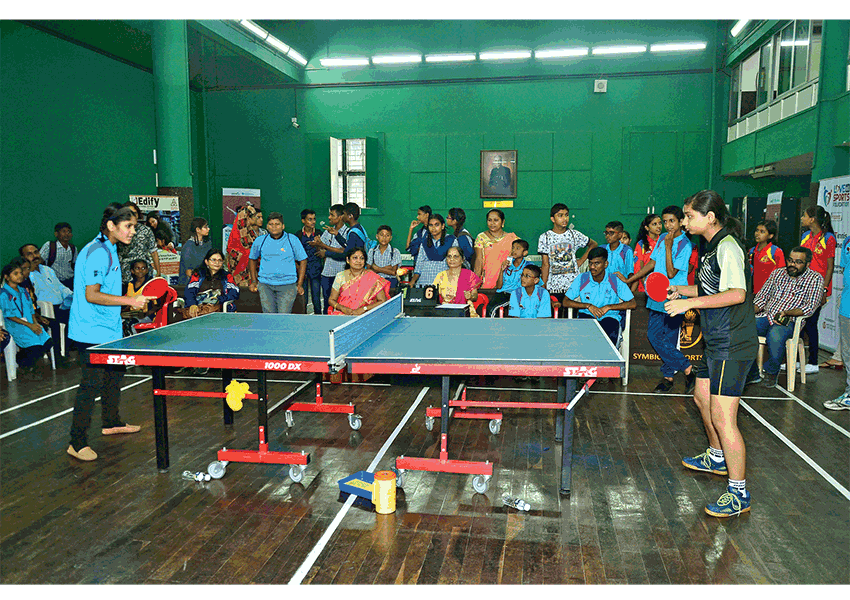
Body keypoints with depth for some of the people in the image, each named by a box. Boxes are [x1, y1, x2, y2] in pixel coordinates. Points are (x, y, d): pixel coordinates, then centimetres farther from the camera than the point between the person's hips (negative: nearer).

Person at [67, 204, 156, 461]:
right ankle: (77, 443, 2)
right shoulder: (98, 252, -20)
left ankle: (111, 422, 38)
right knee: (91, 384, -7)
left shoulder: (108, 250, 12)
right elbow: (91, 295, -24)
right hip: (92, 332, -11)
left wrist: (131, 300, 19)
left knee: (115, 373, 21)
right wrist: (129, 300, -23)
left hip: (107, 328, 11)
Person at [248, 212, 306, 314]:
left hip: (287, 285, -2)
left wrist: (300, 284, 1)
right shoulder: (260, 241, 4)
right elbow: (252, 259, 20)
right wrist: (253, 281, 14)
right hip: (265, 285, 2)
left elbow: (303, 260, 5)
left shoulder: (293, 240, -1)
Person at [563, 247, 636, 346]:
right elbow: (566, 302, 0)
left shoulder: (616, 281, -1)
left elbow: (633, 304, -2)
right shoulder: (581, 279, 2)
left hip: (609, 317, -1)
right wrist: (588, 306, -13)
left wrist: (608, 307, -14)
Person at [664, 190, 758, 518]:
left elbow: (737, 294, -29)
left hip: (732, 347, -11)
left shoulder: (728, 247, -18)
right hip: (716, 343, 11)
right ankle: (717, 458, 46)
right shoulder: (713, 246, 13)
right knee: (702, 397, 24)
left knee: (722, 417, -10)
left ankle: (738, 493, 1)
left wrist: (690, 302, -28)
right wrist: (685, 290, 17)